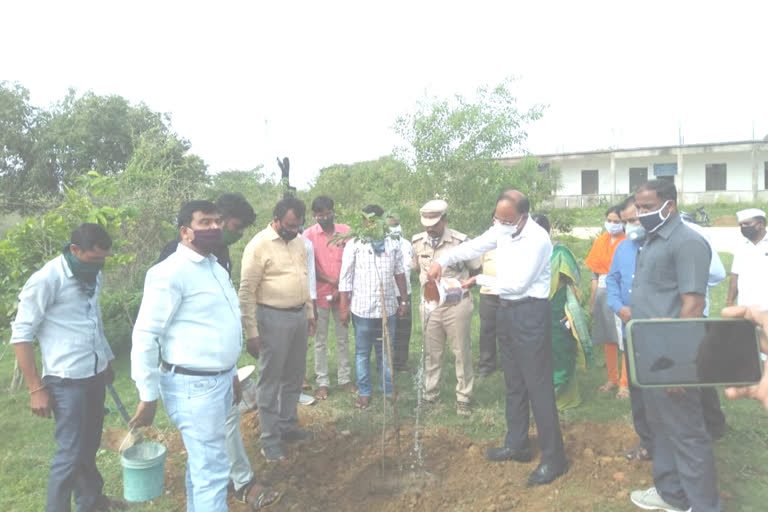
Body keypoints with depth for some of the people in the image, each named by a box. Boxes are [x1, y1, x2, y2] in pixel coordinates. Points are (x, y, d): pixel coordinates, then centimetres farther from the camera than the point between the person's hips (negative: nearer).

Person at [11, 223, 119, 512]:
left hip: (95, 375, 7)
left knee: (89, 446, 18)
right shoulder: (46, 280, -15)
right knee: (71, 453, -1)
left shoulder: (94, 276, 5)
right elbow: (21, 335, -12)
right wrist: (36, 389, -12)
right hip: (66, 380, -6)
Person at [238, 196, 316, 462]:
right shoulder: (259, 245, -15)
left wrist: (309, 312, 17)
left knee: (294, 377, 16)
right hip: (273, 319, -7)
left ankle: (288, 426, 32)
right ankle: (270, 440, 15)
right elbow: (246, 291, -15)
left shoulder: (298, 242, 8)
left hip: (299, 316, 7)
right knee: (270, 380, 3)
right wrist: (251, 333, -16)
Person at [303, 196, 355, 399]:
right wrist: (332, 281, -14)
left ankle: (345, 378, 24)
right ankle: (322, 382, 16)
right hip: (320, 294, -2)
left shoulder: (345, 231, 0)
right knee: (320, 340, 7)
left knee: (343, 338, 12)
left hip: (342, 294, 2)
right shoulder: (309, 234, -5)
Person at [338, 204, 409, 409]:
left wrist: (404, 300, 11)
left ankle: (389, 391, 22)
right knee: (362, 352, 9)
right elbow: (345, 278, -4)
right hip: (362, 308, -2)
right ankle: (364, 392, 21)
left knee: (386, 352, 11)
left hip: (388, 308, 2)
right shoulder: (354, 244, -4)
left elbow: (399, 274, 11)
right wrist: (344, 307, -6)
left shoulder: (393, 244, 4)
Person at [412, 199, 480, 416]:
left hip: (457, 305, -3)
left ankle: (463, 398, 19)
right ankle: (430, 394, 27)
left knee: (462, 353, 7)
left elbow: (475, 268, -1)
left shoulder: (460, 241, -15)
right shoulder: (418, 242, -3)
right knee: (431, 352, 13)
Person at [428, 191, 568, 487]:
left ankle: (553, 458, 9)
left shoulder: (537, 240, -20)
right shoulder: (501, 230, 3)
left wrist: (479, 280, -8)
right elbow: (474, 246, 14)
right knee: (514, 383, 17)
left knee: (538, 386, -3)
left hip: (530, 313, -8)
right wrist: (442, 262, 0)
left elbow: (517, 284, -20)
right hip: (507, 310, 8)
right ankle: (517, 445, 31)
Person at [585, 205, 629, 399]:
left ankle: (624, 383, 5)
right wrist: (592, 298, 11)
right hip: (602, 292, 5)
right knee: (607, 339, 11)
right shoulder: (600, 241, 12)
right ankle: (612, 379, 24)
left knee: (624, 339, -4)